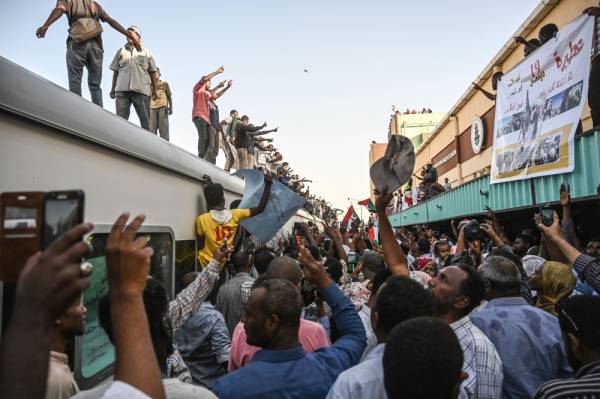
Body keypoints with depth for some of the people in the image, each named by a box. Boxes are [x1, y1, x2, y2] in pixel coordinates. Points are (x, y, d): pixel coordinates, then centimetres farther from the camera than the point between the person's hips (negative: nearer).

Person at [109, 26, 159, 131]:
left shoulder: (146, 52, 16)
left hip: (141, 90, -1)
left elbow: (153, 73, 11)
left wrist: (155, 90, 3)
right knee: (121, 119, -6)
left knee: (145, 120, -1)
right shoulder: (121, 51, 19)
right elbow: (115, 71, 18)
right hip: (122, 90, 1)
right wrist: (113, 89, 13)